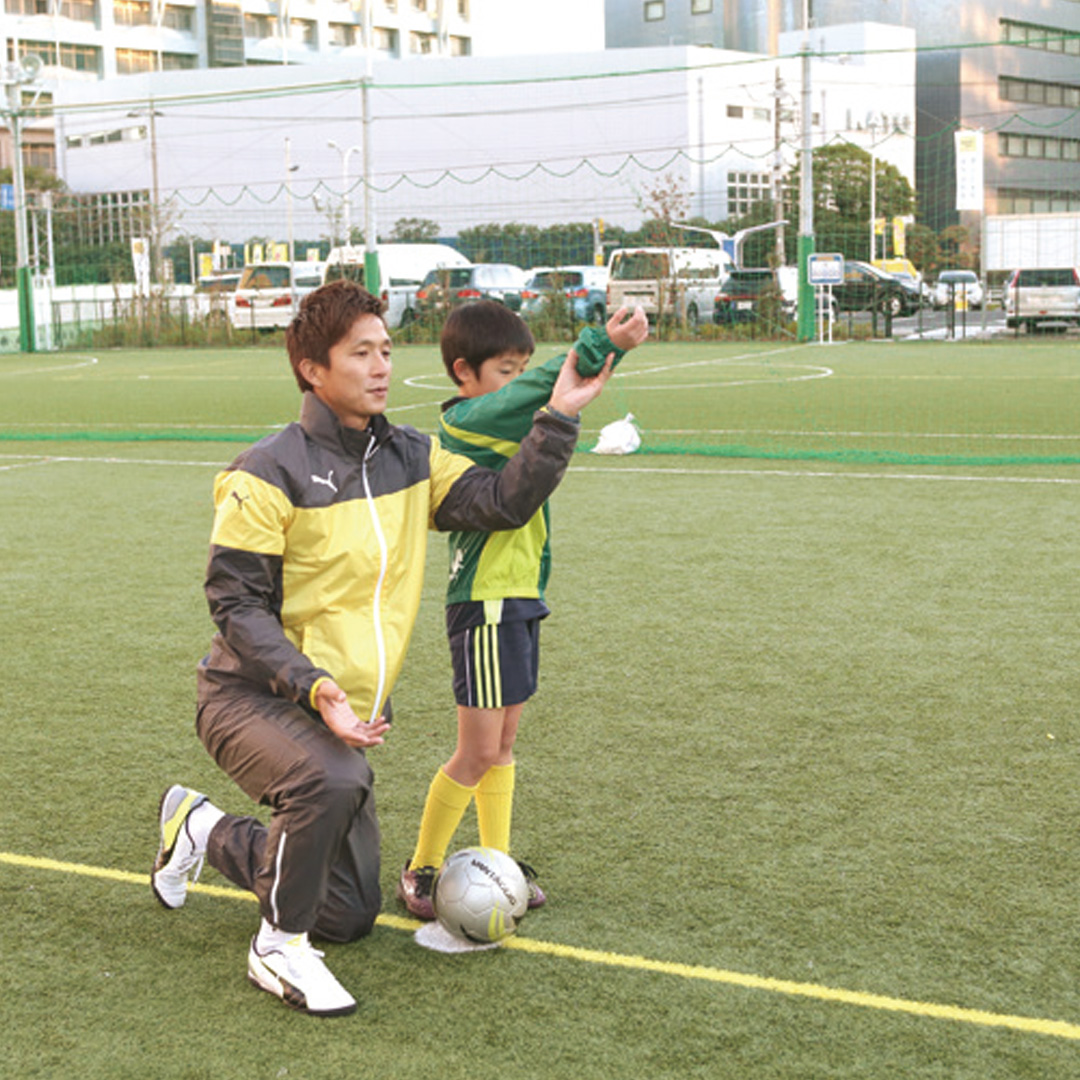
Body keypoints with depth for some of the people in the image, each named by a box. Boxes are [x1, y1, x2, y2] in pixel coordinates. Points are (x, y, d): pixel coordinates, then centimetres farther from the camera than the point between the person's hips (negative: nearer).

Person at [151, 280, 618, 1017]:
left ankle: (207, 831, 36)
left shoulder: (411, 460, 2)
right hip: (253, 699, -6)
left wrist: (560, 417, -19)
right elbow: (236, 605, -18)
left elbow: (504, 502, -9)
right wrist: (316, 689, -30)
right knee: (332, 780, -40)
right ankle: (279, 949, -15)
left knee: (352, 916, 14)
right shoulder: (268, 476, -16)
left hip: (348, 709, 7)